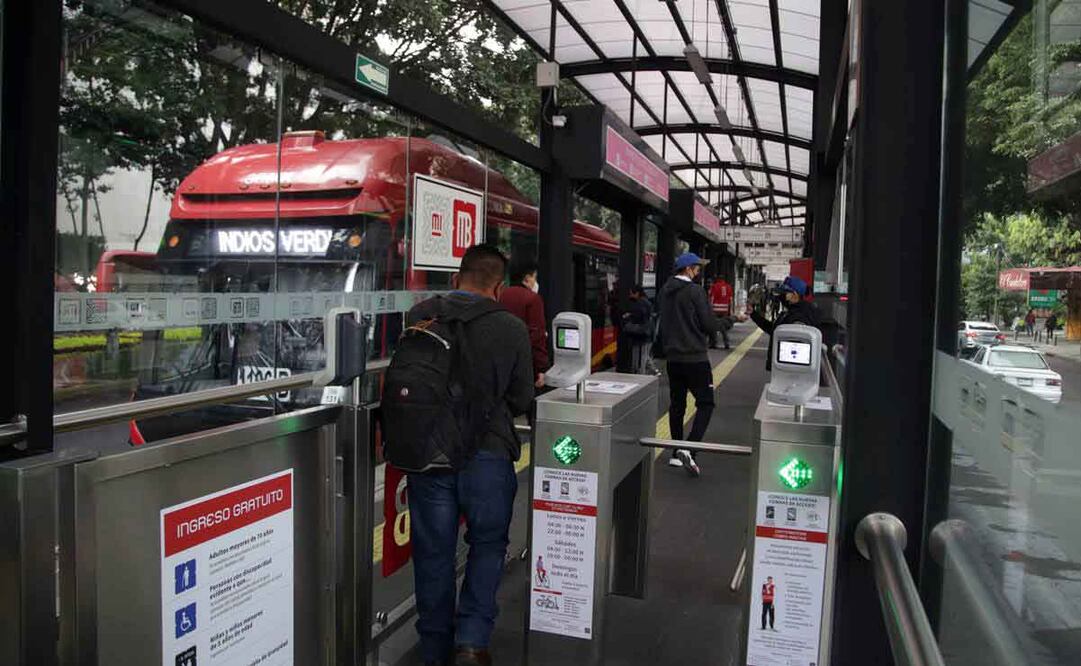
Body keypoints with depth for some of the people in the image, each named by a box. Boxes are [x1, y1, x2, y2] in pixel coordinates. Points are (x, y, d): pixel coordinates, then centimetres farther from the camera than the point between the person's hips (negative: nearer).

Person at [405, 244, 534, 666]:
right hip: (488, 453, -2)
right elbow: (521, 400, 0)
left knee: (433, 551, 15)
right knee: (488, 544, 19)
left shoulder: (420, 316, -4)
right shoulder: (512, 329, -9)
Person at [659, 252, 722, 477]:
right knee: (705, 403, -2)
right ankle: (688, 449, -15)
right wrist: (727, 320, 6)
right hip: (695, 357, -7)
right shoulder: (695, 291, -13)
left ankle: (676, 453, 17)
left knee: (677, 403, 12)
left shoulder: (665, 291, 9)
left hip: (672, 356, 7)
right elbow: (710, 325, -12)